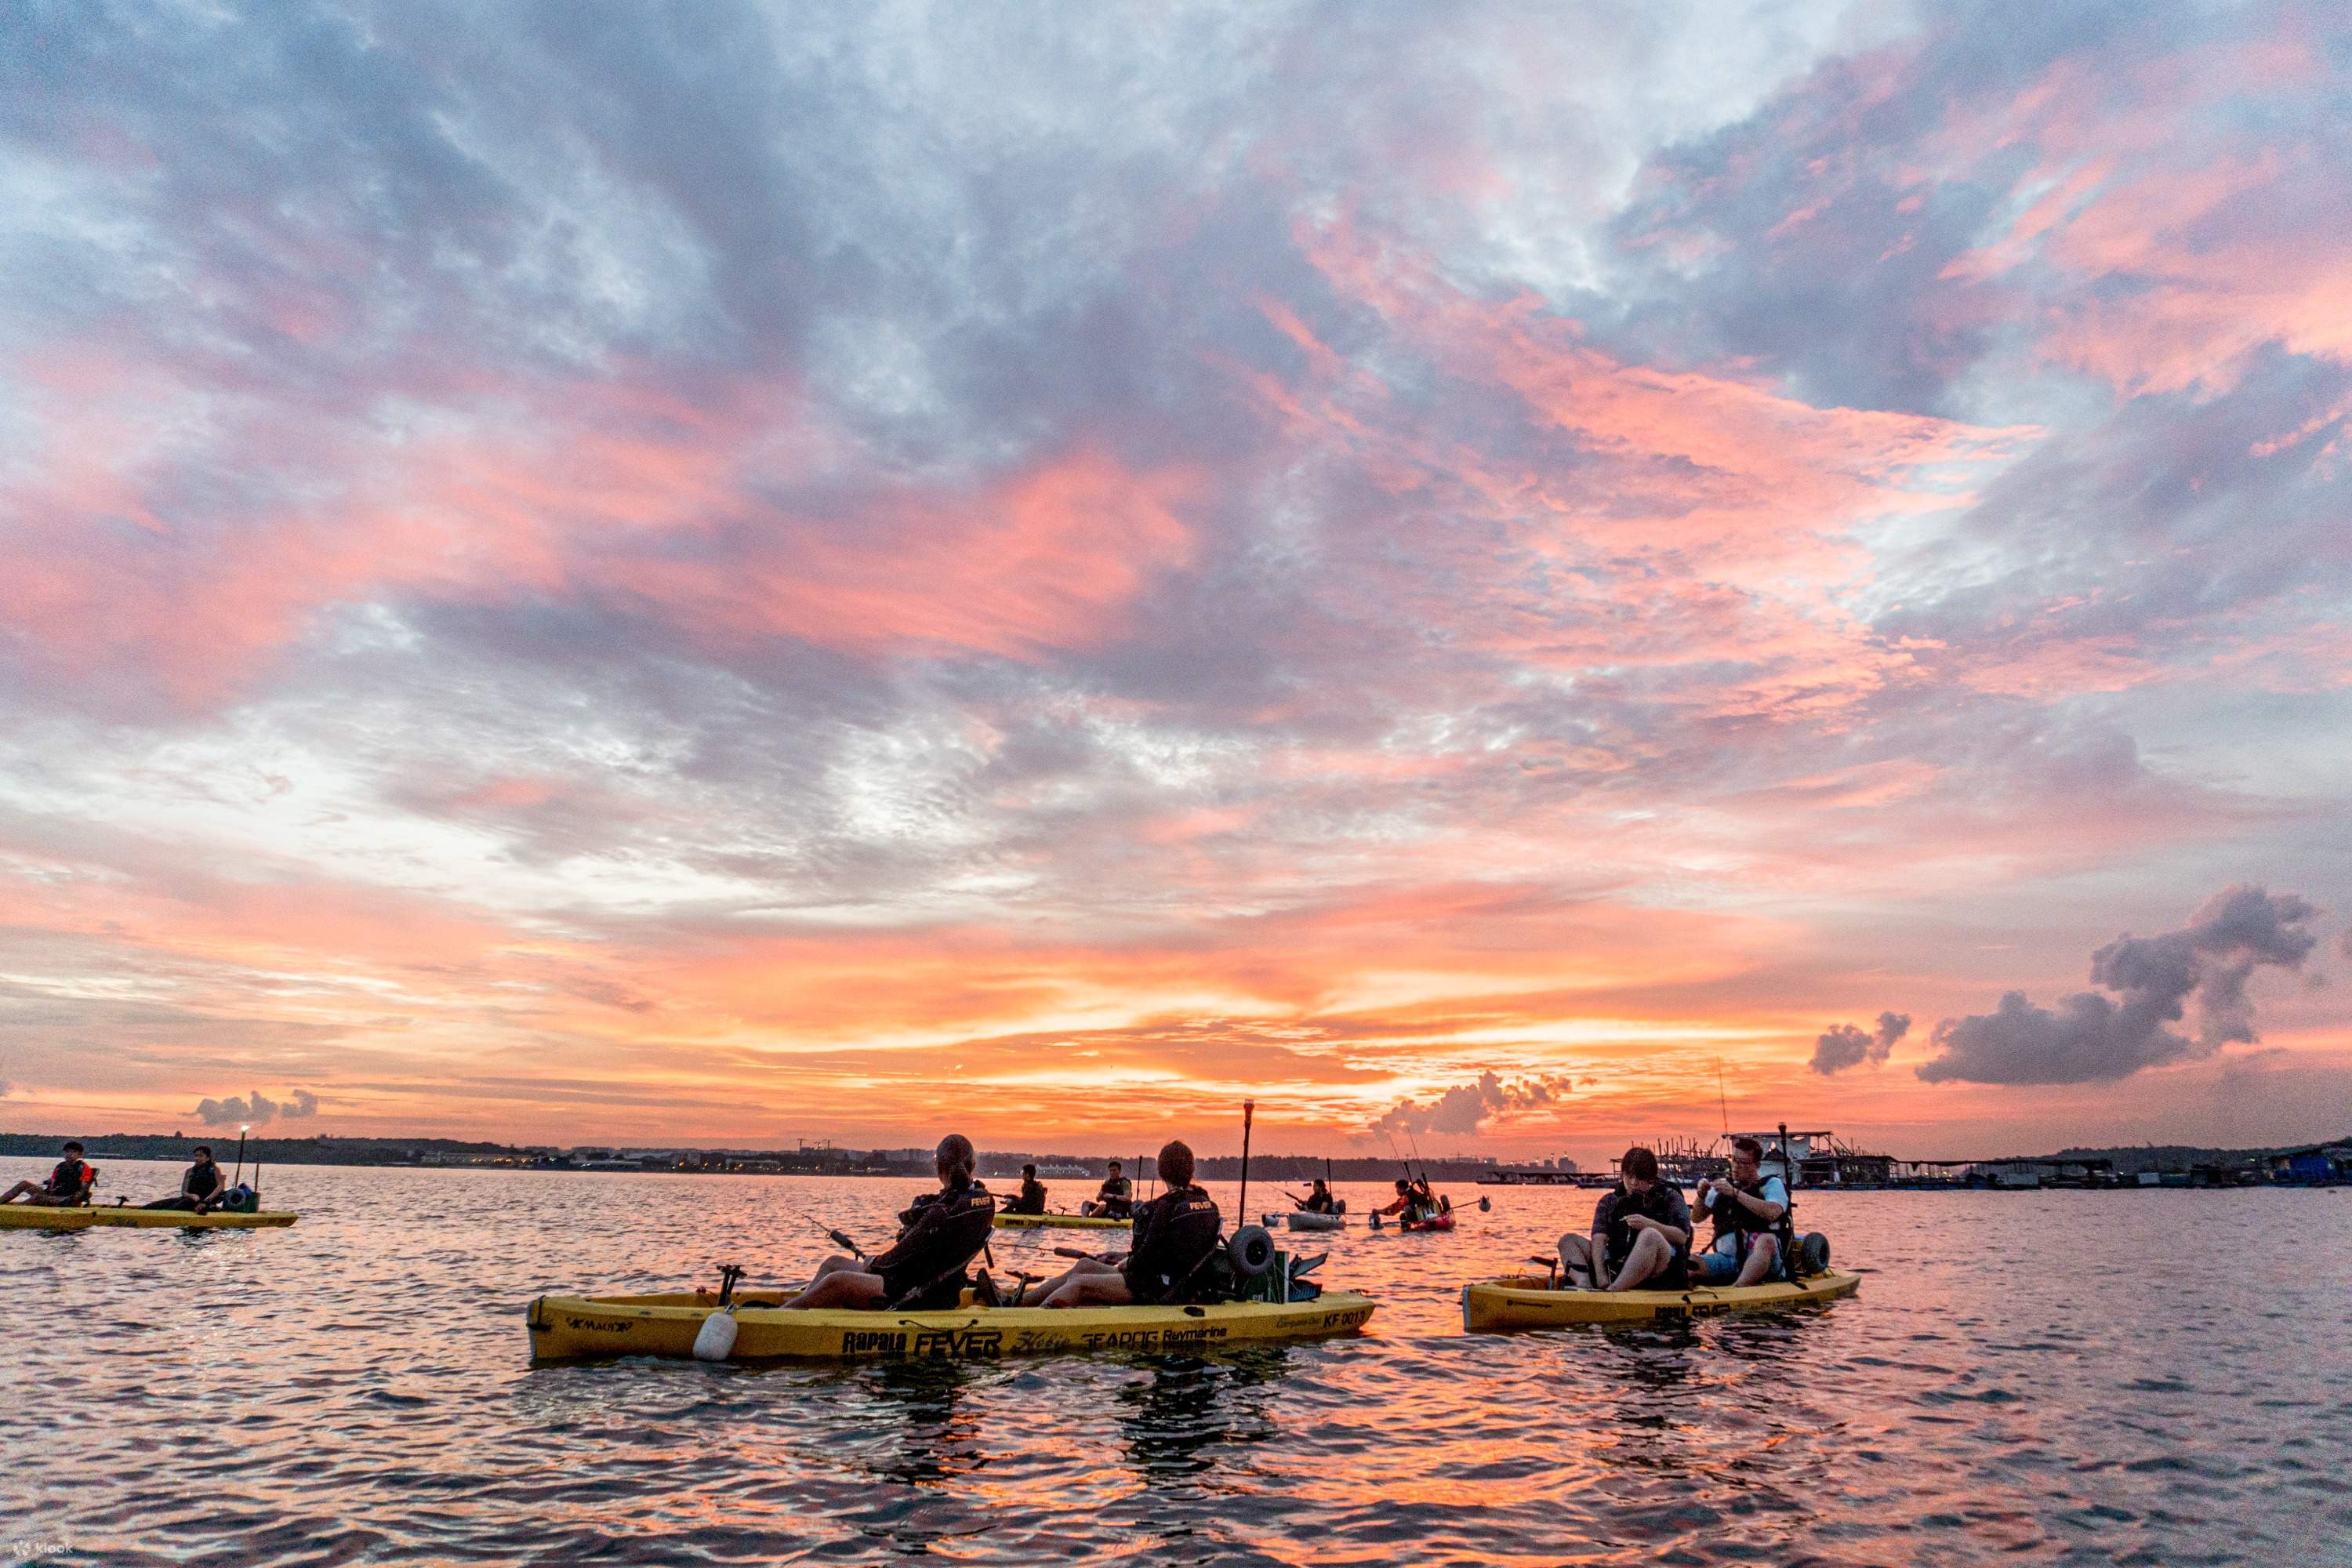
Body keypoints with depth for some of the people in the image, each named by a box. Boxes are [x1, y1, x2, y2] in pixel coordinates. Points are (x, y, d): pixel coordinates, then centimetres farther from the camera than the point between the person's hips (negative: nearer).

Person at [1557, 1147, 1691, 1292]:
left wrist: (1649, 1224, -20)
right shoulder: (1610, 1201, 17)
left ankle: (1613, 1290, -46)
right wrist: (1600, 1275, -15)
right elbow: (1599, 1238, 2)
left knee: (1650, 1236, -35)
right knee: (1568, 1240, -5)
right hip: (1616, 1267, 4)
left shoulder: (1670, 1197, 10)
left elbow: (1682, 1237, -4)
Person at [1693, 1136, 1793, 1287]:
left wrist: (1735, 1193, -17)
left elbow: (1771, 1213, -15)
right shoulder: (1723, 1184, 20)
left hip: (1764, 1259, -4)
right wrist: (1702, 1195, 2)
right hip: (1726, 1257, 4)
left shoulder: (1772, 1184, 8)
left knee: (1767, 1240, -39)